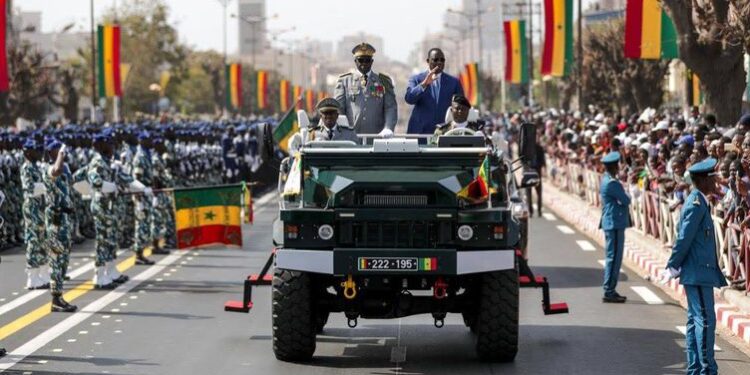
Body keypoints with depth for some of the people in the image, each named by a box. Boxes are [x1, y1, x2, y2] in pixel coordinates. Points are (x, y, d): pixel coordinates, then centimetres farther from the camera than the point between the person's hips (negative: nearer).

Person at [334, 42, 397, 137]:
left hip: (377, 136, 0)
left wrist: (388, 128, -13)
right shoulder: (344, 80, 13)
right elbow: (337, 107, 6)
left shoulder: (384, 81, 13)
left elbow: (391, 108, 5)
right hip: (350, 136, 0)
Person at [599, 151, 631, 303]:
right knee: (614, 258, -7)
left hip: (612, 223, 10)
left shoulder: (606, 179, 12)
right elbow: (626, 201, -15)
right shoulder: (612, 183, -20)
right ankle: (609, 293, -5)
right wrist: (625, 197, 4)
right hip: (615, 224, -10)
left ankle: (610, 291, 19)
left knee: (613, 258, 14)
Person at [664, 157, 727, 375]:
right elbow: (684, 238, -19)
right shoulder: (697, 204, -17)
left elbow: (684, 238, 18)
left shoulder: (698, 202, 14)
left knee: (696, 320, 13)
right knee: (705, 320, -8)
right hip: (698, 272, -10)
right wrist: (673, 267, -14)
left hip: (698, 271, 10)